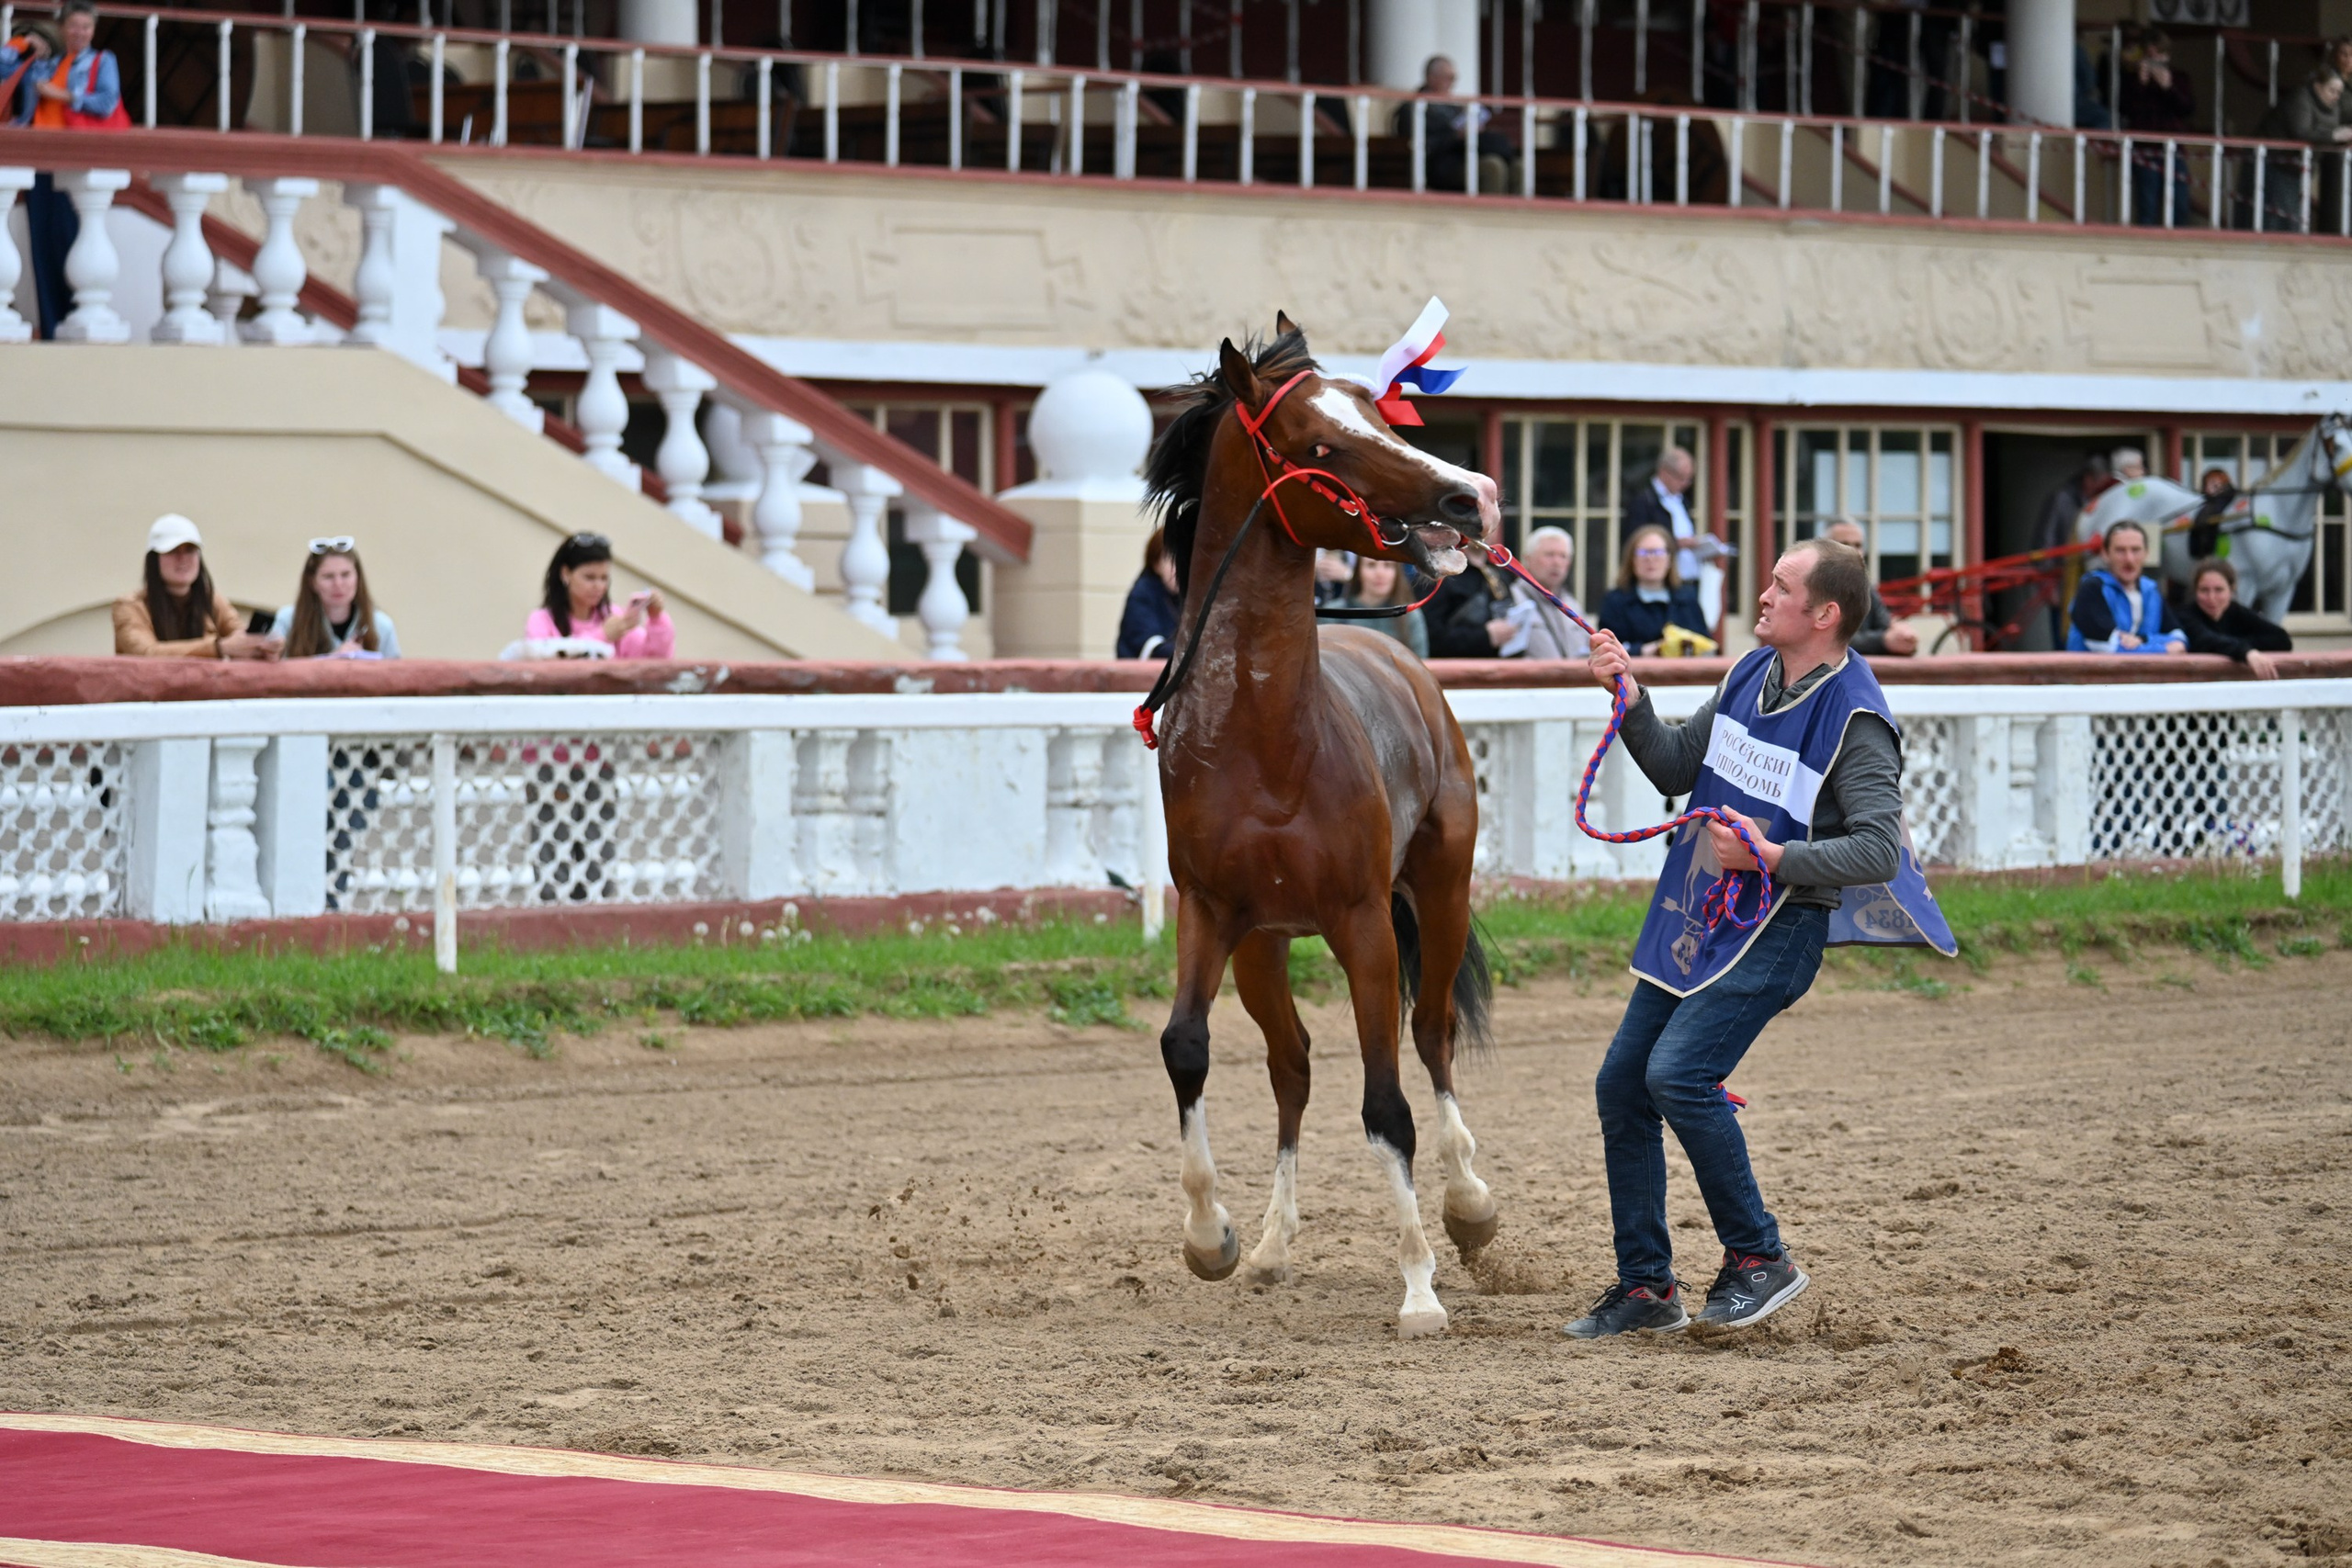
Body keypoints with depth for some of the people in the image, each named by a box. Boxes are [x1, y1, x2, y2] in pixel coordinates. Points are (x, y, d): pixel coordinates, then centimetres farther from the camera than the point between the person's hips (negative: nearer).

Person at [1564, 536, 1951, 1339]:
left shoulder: (1855, 721, -17)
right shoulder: (1752, 675, 6)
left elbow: (1880, 851, -22)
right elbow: (1676, 767, 13)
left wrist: (1774, 858, -28)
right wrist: (1629, 695, -1)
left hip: (1776, 929, -8)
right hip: (1694, 915, 8)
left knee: (1678, 1075, -23)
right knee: (1621, 1085, 7)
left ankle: (1759, 1258, -6)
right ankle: (1646, 1286, 17)